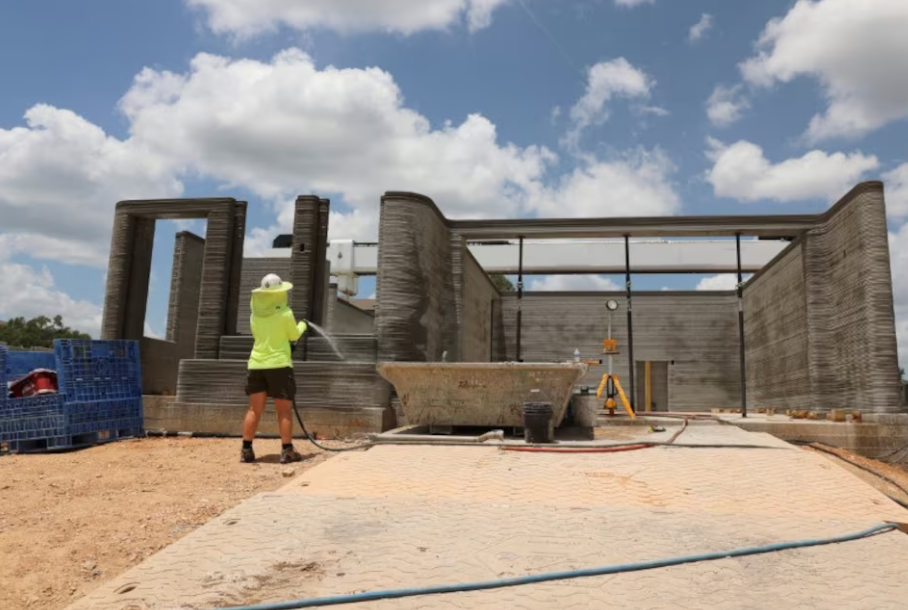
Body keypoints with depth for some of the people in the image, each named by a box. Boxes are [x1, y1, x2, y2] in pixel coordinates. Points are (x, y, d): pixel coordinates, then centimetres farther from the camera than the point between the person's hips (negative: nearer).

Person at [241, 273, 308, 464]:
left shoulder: (255, 313, 6)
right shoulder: (285, 313, -8)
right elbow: (294, 336, 5)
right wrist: (302, 326, 24)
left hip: (256, 364, 5)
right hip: (279, 364, -5)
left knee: (254, 410, 8)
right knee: (284, 411, 2)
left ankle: (246, 450, 6)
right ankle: (287, 451, 3)